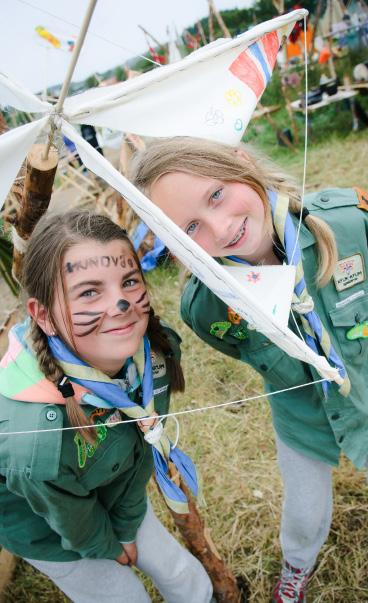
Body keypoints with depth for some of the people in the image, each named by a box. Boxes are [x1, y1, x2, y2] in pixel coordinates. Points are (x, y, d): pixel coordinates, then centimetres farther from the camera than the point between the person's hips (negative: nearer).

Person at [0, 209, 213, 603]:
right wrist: (109, 547, -1)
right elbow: (76, 524, -21)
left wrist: (125, 530, 1)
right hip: (48, 529, -4)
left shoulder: (158, 348, -28)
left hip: (110, 492, 5)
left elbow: (139, 451, -11)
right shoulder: (38, 448, -45)